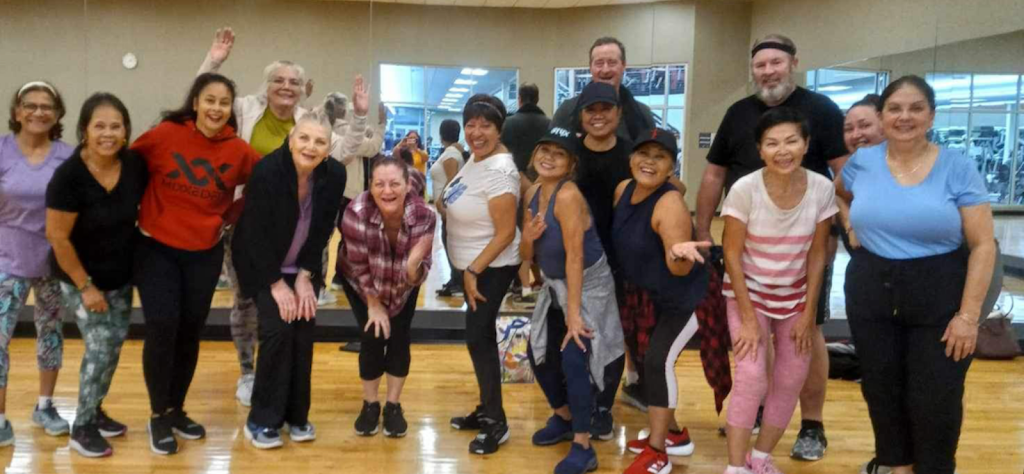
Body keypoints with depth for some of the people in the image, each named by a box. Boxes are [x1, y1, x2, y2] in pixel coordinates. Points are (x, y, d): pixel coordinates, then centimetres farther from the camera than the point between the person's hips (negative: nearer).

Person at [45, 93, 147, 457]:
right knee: (100, 346, -7)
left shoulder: (135, 164, -10)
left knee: (114, 345, 13)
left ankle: (95, 412, 33)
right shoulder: (69, 175, -25)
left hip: (120, 274, 6)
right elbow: (57, 237, -21)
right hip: (80, 277, -5)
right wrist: (85, 286, -17)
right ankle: (82, 429, 11)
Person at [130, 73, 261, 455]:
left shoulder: (239, 151, -8)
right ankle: (159, 416, 9)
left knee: (190, 332, 10)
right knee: (162, 327, -10)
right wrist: (138, 214, 1)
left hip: (206, 252, 2)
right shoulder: (164, 135, -13)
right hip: (156, 248, -2)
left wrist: (230, 215, 3)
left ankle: (177, 409, 29)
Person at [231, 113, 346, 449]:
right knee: (277, 329, -14)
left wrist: (304, 276, -9)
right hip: (263, 266, -4)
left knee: (304, 332, -3)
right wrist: (276, 283, -17)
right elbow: (256, 234, -21)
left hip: (304, 267, 4)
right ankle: (262, 421, -1)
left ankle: (297, 415, 14)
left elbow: (323, 231, -6)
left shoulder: (334, 175, -15)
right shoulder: (266, 171, -26)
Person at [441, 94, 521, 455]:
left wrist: (473, 271, -21)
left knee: (478, 338, -6)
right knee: (481, 336, 16)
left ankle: (497, 423, 5)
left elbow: (505, 233, -25)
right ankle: (486, 410, 29)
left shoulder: (499, 171, -25)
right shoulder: (477, 157, 3)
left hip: (492, 267, -9)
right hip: (472, 265, 9)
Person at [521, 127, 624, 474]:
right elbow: (527, 256, 5)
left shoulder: (568, 196, -24)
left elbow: (575, 256, -27)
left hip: (589, 285, -9)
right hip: (555, 286, 9)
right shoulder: (533, 194, 0)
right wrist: (528, 237, -19)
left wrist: (574, 313, -27)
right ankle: (564, 418, 38)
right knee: (539, 354, 15)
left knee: (573, 359, -16)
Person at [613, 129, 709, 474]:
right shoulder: (623, 189, -5)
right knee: (652, 362, 14)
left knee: (659, 362, -12)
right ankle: (673, 435, 33)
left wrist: (680, 253, -54)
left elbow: (679, 270, -33)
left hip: (685, 297, -8)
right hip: (651, 296, 8)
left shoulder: (670, 203, -28)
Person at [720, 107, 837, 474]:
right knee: (752, 376, -15)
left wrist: (808, 314, -5)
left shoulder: (822, 189, -16)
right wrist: (749, 318, -16)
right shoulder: (745, 189, -23)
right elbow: (732, 254, -16)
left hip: (794, 297, 3)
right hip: (748, 293, -3)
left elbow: (817, 254, -5)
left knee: (791, 380, 5)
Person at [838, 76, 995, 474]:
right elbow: (837, 193, 25)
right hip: (871, 297, 3)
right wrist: (861, 228, 6)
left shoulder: (958, 167, -7)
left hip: (941, 300, -3)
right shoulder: (862, 162, 1)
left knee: (936, 400, 3)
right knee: (882, 392, 13)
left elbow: (983, 245, -7)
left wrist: (968, 314, -12)